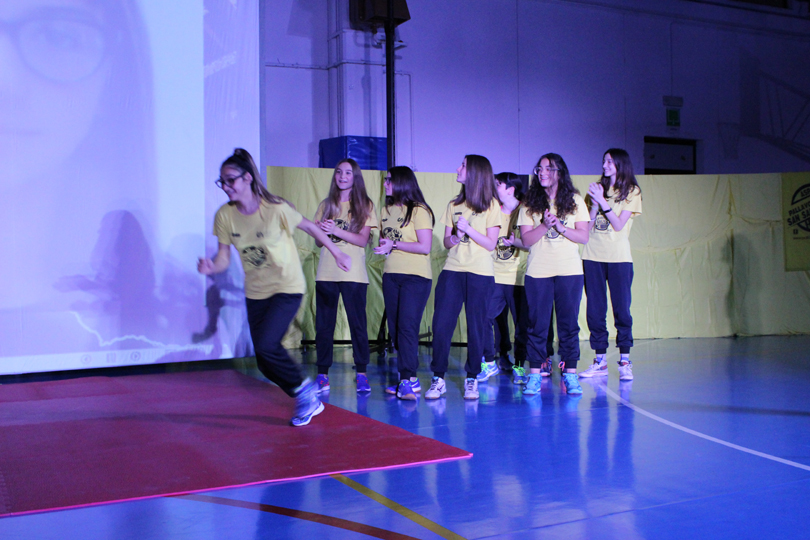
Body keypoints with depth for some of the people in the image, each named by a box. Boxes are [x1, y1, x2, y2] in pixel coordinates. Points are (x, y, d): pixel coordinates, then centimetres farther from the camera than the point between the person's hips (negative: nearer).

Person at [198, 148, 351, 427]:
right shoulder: (225, 215, -8)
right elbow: (223, 258, -4)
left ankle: (303, 388, 4)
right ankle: (309, 401, 25)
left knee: (266, 345, -23)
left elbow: (310, 227, -4)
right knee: (266, 364, 5)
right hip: (255, 292, 5)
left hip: (287, 288, -5)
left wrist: (337, 253, 6)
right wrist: (210, 267, -27)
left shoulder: (276, 209, -20)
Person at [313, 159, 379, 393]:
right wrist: (322, 232, -11)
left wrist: (336, 230, -17)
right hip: (326, 273, 3)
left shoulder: (365, 205, 4)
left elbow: (363, 240, -6)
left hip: (354, 274, -3)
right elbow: (319, 242, 11)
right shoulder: (326, 205, 13)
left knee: (357, 324, -1)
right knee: (323, 325, 2)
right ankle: (322, 374, 8)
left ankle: (361, 374, 7)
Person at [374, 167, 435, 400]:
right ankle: (407, 380, 12)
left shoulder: (419, 210, -7)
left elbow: (425, 247, -14)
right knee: (395, 328, 6)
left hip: (415, 276, -7)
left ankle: (408, 379, -13)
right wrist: (382, 246, -1)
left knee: (407, 326, -14)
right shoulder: (386, 210, 14)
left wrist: (394, 244, -13)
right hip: (391, 274, 7)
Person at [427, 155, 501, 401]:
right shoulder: (454, 205, 15)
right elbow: (447, 241, 13)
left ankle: (472, 379, 10)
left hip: (480, 273, -4)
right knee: (441, 324, -4)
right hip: (452, 270, 4)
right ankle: (438, 379, 4)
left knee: (476, 326, -1)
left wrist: (467, 228, -13)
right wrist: (454, 239, -8)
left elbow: (491, 244, -4)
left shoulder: (491, 205, 2)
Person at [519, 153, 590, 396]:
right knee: (537, 323, 2)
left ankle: (570, 373, 9)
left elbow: (584, 237, 0)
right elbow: (526, 239, -1)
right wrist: (545, 225, -16)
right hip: (538, 272, 0)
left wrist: (560, 226, -13)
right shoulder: (530, 203, 6)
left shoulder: (574, 201, 6)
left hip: (570, 271, 0)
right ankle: (535, 373, 7)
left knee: (569, 323, 2)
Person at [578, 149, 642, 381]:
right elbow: (587, 225, 10)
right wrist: (595, 203, -4)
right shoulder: (598, 188, 14)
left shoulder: (631, 192, 2)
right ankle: (600, 360, 11)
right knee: (595, 310, 4)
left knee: (621, 309, -3)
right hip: (593, 256, 4)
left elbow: (618, 225, -10)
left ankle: (625, 362, 4)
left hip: (618, 257, -4)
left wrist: (602, 201, -12)